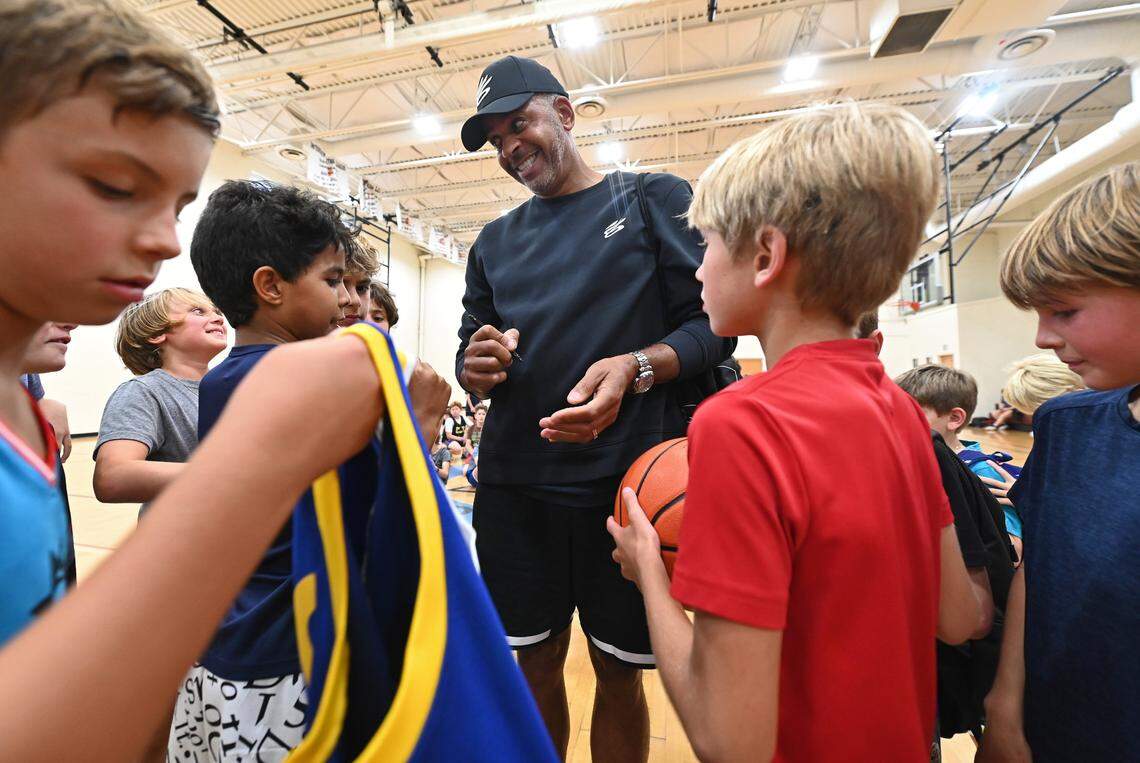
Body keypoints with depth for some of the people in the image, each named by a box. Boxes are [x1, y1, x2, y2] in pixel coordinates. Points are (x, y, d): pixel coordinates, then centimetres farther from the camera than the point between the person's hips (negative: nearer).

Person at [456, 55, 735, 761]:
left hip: (627, 474, -3)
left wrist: (636, 368, -22)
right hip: (515, 482, 4)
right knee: (536, 660, 17)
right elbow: (470, 360, 16)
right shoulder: (496, 241, 16)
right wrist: (478, 368, -8)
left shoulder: (658, 198, 4)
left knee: (620, 669, 13)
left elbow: (712, 326, -3)